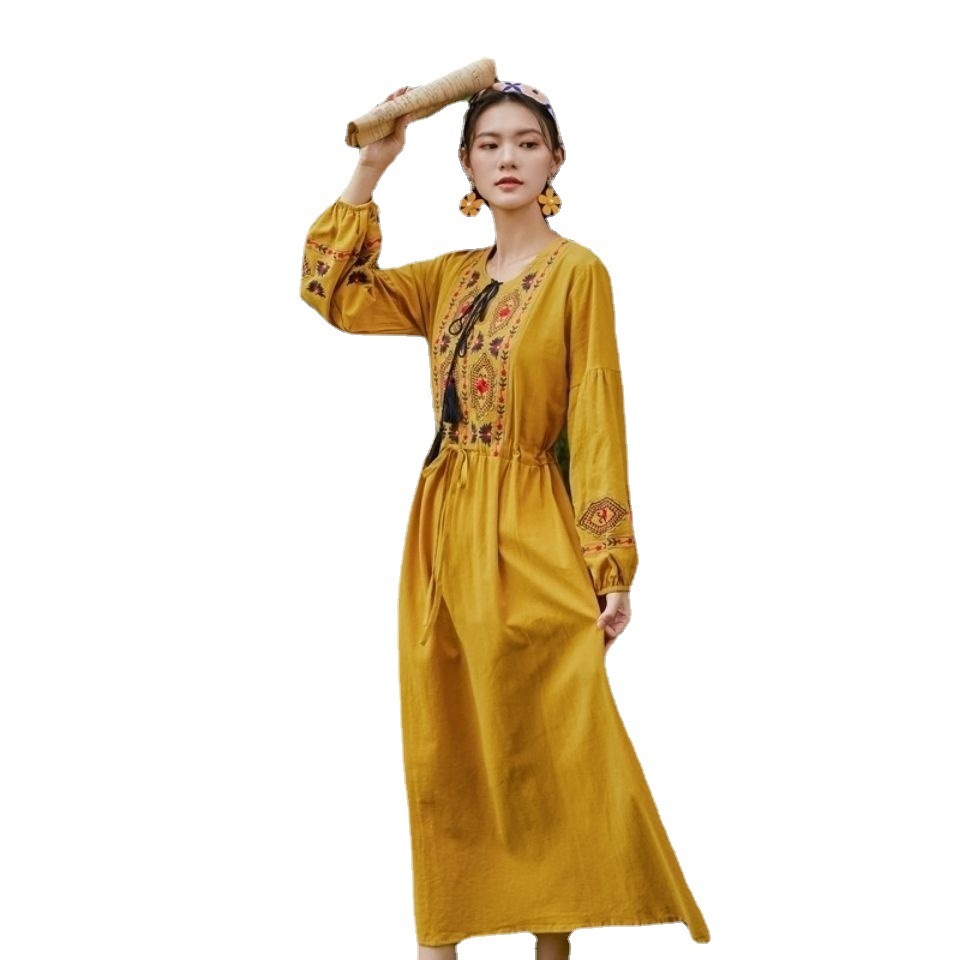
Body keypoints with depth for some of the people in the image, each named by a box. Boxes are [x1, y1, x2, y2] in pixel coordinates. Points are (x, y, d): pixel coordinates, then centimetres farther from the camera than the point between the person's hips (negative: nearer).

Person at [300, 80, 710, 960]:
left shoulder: (577, 273, -5)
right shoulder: (451, 278, 12)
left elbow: (597, 423, -9)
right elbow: (333, 291, 9)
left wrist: (612, 568, -13)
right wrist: (370, 168, 4)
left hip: (528, 531, -6)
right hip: (442, 524, 6)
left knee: (544, 748, -3)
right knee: (442, 745, 8)